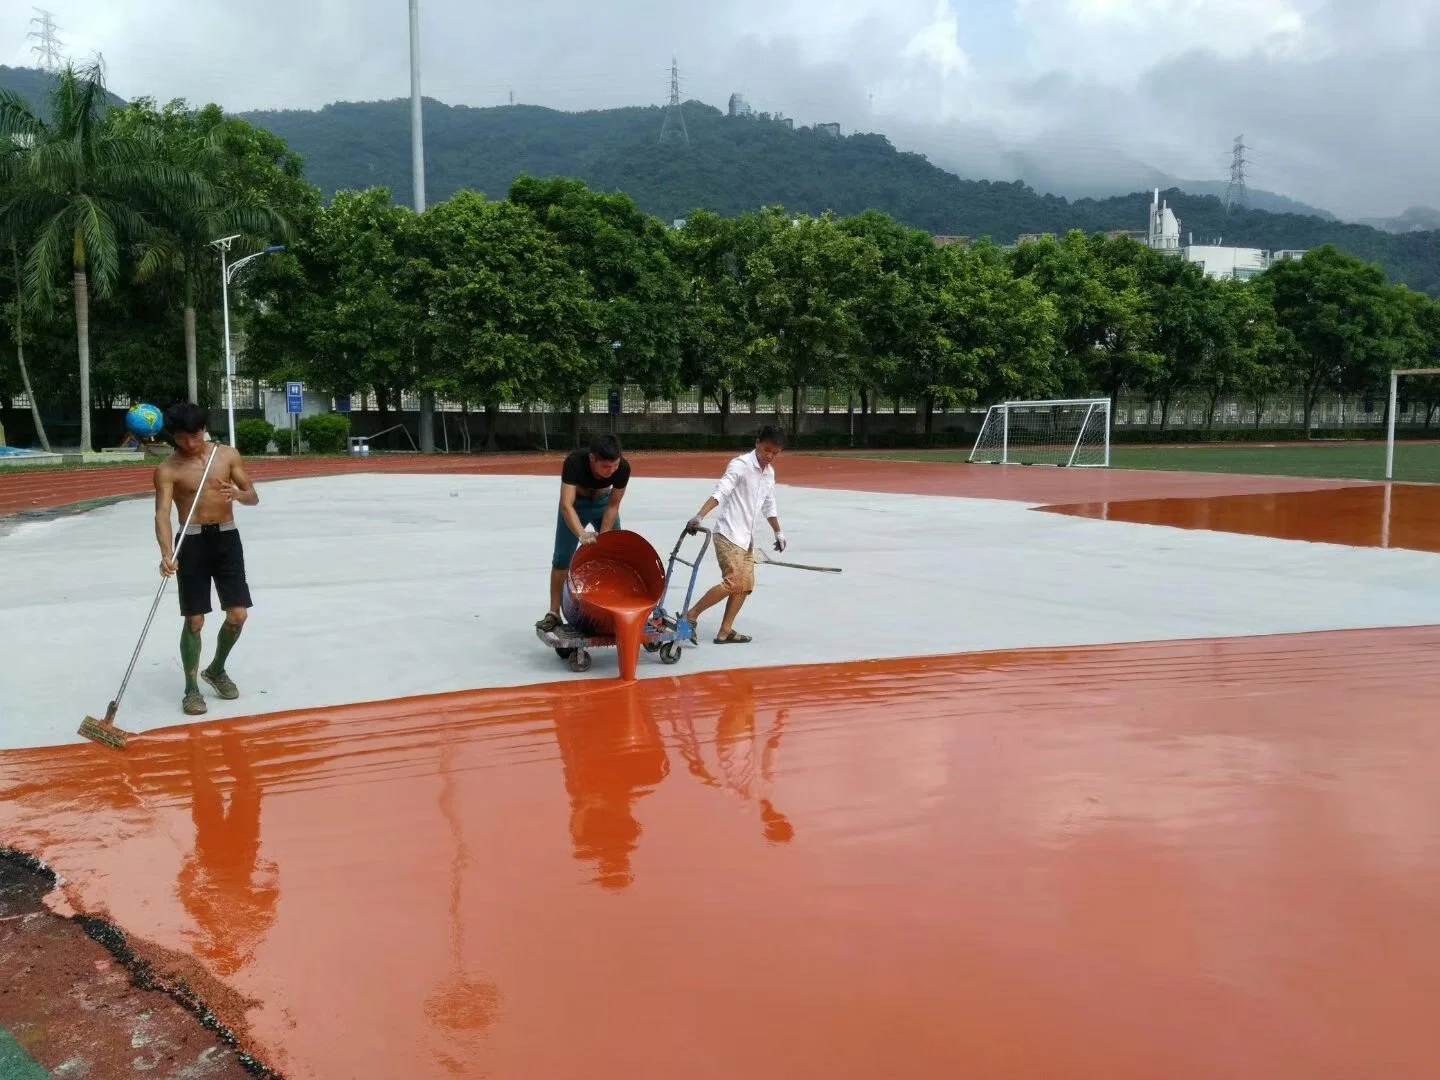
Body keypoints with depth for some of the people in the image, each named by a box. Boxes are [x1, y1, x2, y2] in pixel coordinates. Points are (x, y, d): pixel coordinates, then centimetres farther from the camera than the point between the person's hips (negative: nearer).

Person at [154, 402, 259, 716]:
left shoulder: (228, 454, 2)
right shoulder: (167, 470, -7)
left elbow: (253, 497, 6)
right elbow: (162, 514, -17)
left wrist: (237, 493, -19)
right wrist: (166, 554, -34)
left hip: (227, 538, 3)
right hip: (192, 542, -3)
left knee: (238, 614, 3)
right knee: (194, 620, -2)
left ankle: (216, 670, 28)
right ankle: (192, 688, 11)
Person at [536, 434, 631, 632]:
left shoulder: (623, 467, -32)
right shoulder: (574, 462, -39)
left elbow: (613, 505, -20)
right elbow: (566, 505, -43)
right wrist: (582, 534, -57)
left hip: (603, 502, 2)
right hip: (575, 503, -2)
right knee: (562, 557, -4)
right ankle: (554, 613, 2)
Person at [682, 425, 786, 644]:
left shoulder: (770, 473, 11)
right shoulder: (741, 465, -14)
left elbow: (769, 506, 26)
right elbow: (720, 493, -25)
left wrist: (778, 532, 32)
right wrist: (699, 517, -37)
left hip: (747, 538, 8)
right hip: (728, 534, -8)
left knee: (746, 585, 6)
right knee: (733, 583, -16)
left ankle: (725, 631, 12)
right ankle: (691, 615, -4)